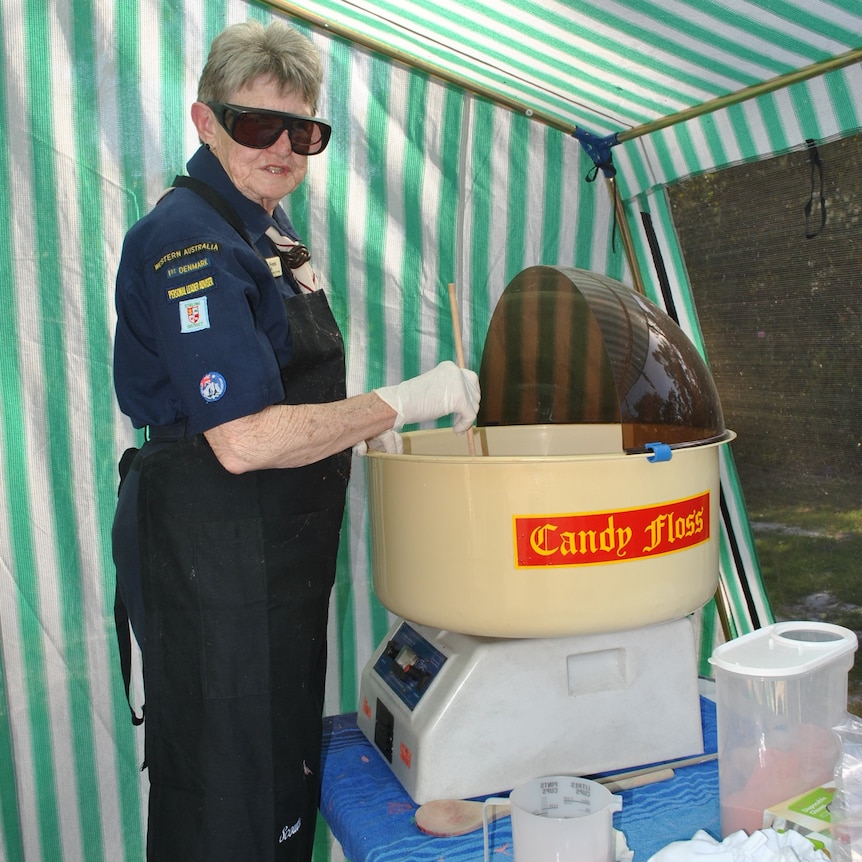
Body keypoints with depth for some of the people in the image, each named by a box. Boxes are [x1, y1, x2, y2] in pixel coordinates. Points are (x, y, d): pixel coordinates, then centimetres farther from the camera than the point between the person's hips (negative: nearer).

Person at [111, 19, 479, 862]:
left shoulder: (265, 229, 12)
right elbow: (244, 440, -27)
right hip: (211, 560, -10)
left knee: (287, 769, 23)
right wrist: (404, 401, -20)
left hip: (277, 554, 10)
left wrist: (359, 422, 6)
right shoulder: (189, 239, -19)